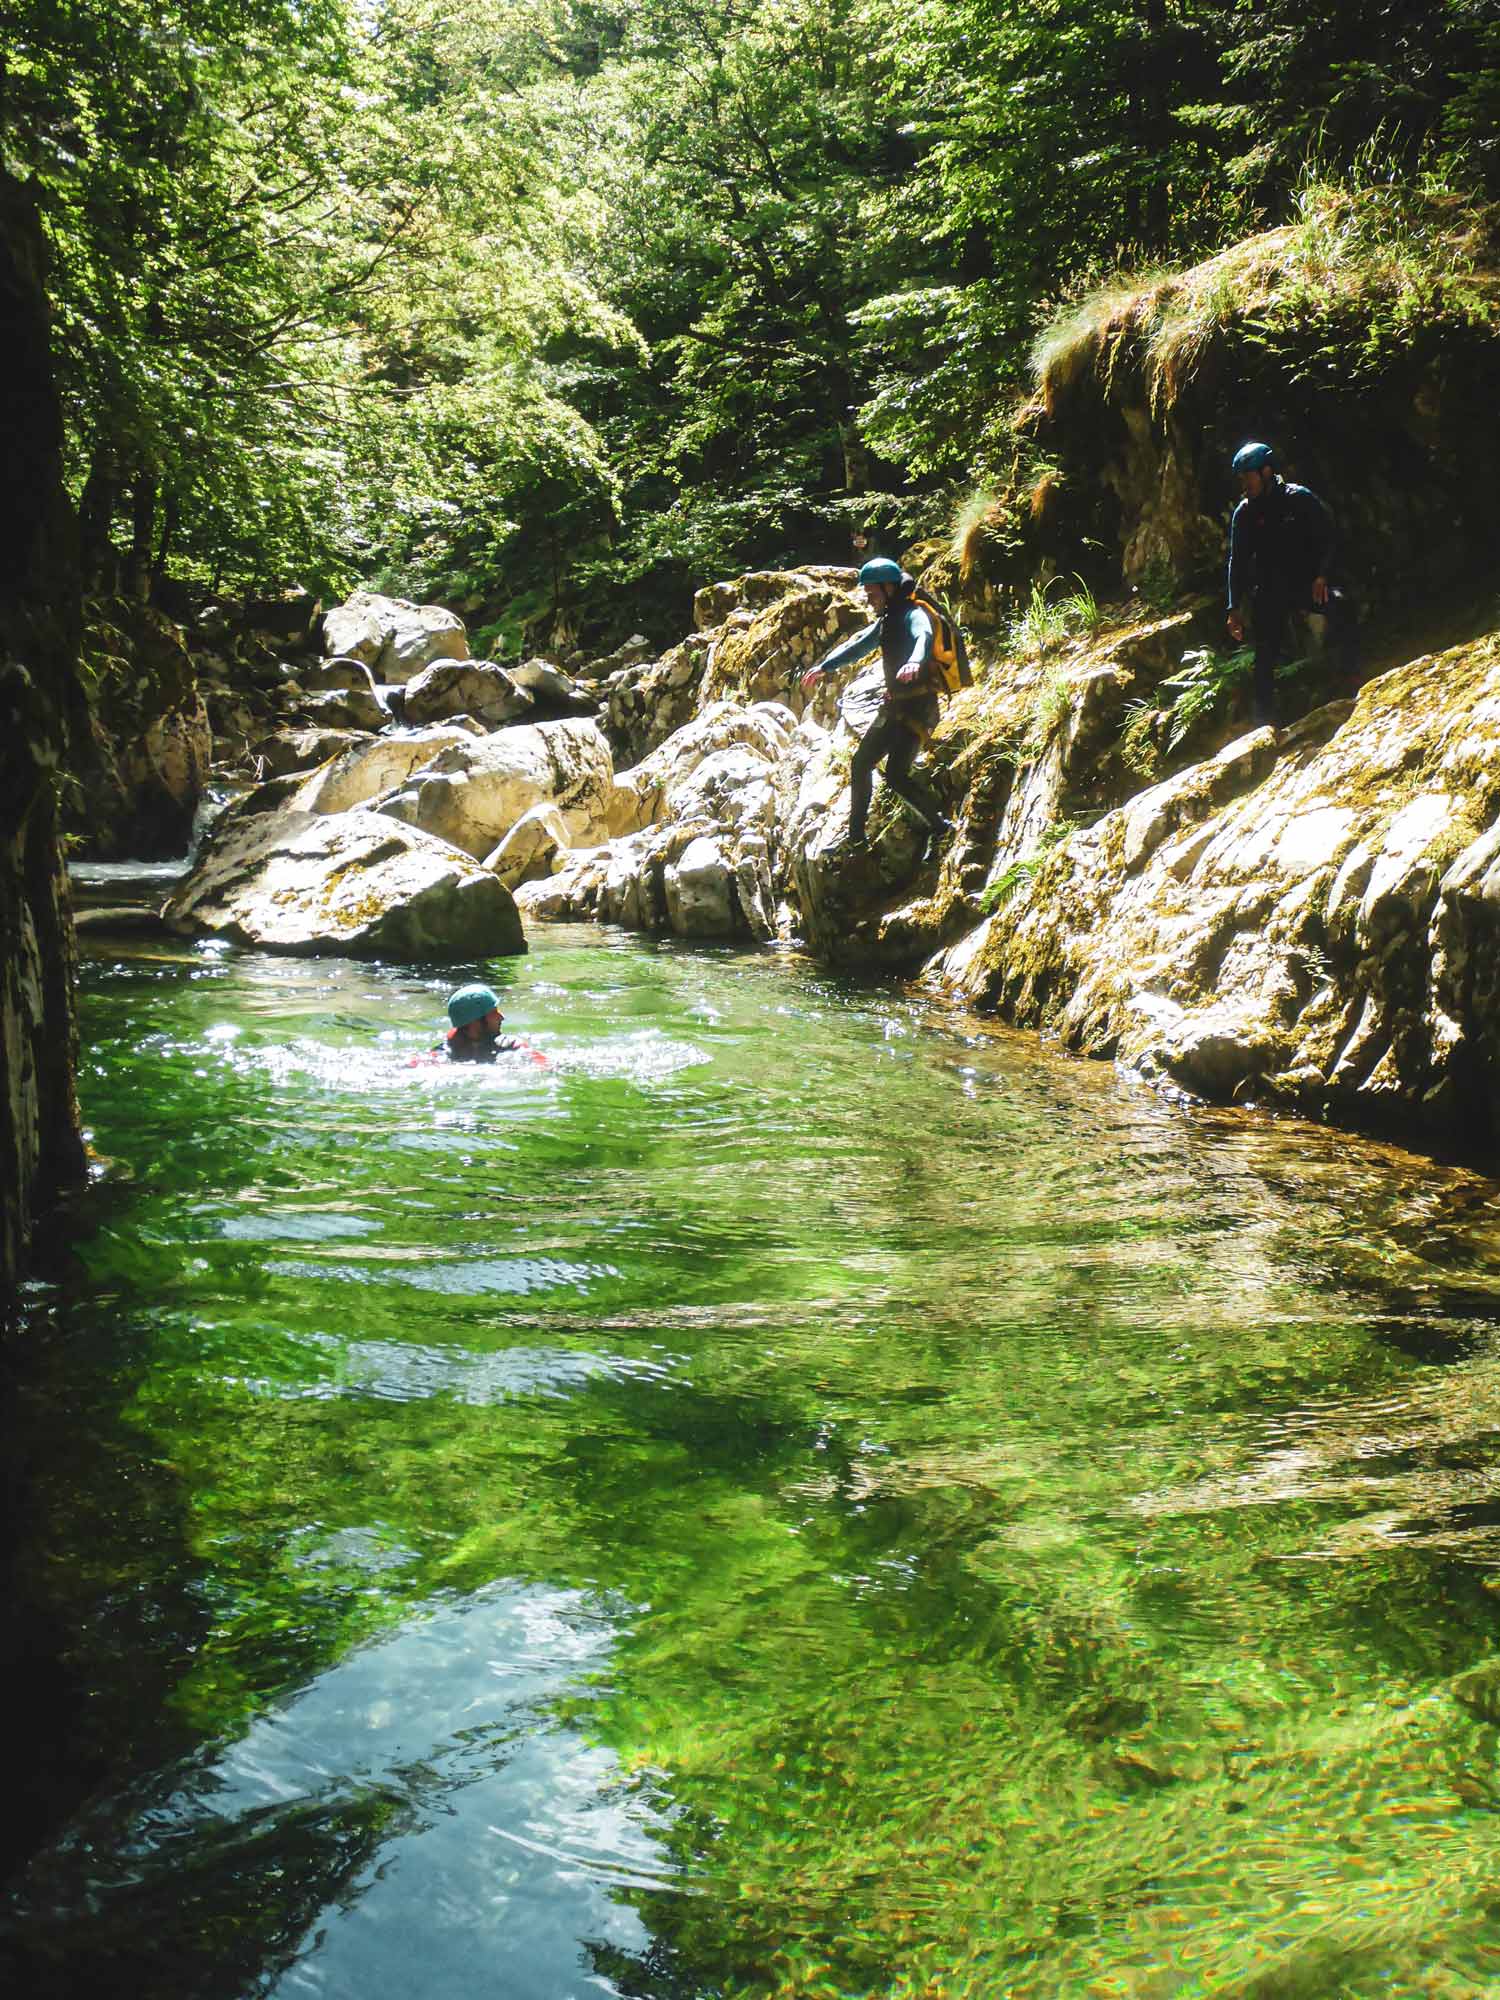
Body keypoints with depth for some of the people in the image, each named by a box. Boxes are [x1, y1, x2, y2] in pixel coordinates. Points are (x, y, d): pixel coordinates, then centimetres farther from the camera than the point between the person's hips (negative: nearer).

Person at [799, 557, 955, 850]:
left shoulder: (912, 614, -14)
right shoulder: (887, 620, 16)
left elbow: (924, 636, -37)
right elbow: (858, 645, 32)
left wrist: (915, 661, -59)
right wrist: (823, 667, 37)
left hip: (917, 707, -10)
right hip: (894, 706, 10)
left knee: (896, 775, -19)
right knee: (861, 764, 12)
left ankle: (940, 827, -6)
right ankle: (855, 835, 23)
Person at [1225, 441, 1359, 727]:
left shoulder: (1299, 498, -4)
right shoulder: (1243, 514, 1)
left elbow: (1326, 535, 0)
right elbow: (1237, 562, 4)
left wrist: (1320, 576, -14)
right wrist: (1235, 609, -1)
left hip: (1306, 582, -1)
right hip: (1269, 591, 1)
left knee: (1340, 606, -30)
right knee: (1265, 660, -6)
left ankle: (1352, 677, -21)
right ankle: (1265, 723, 1)